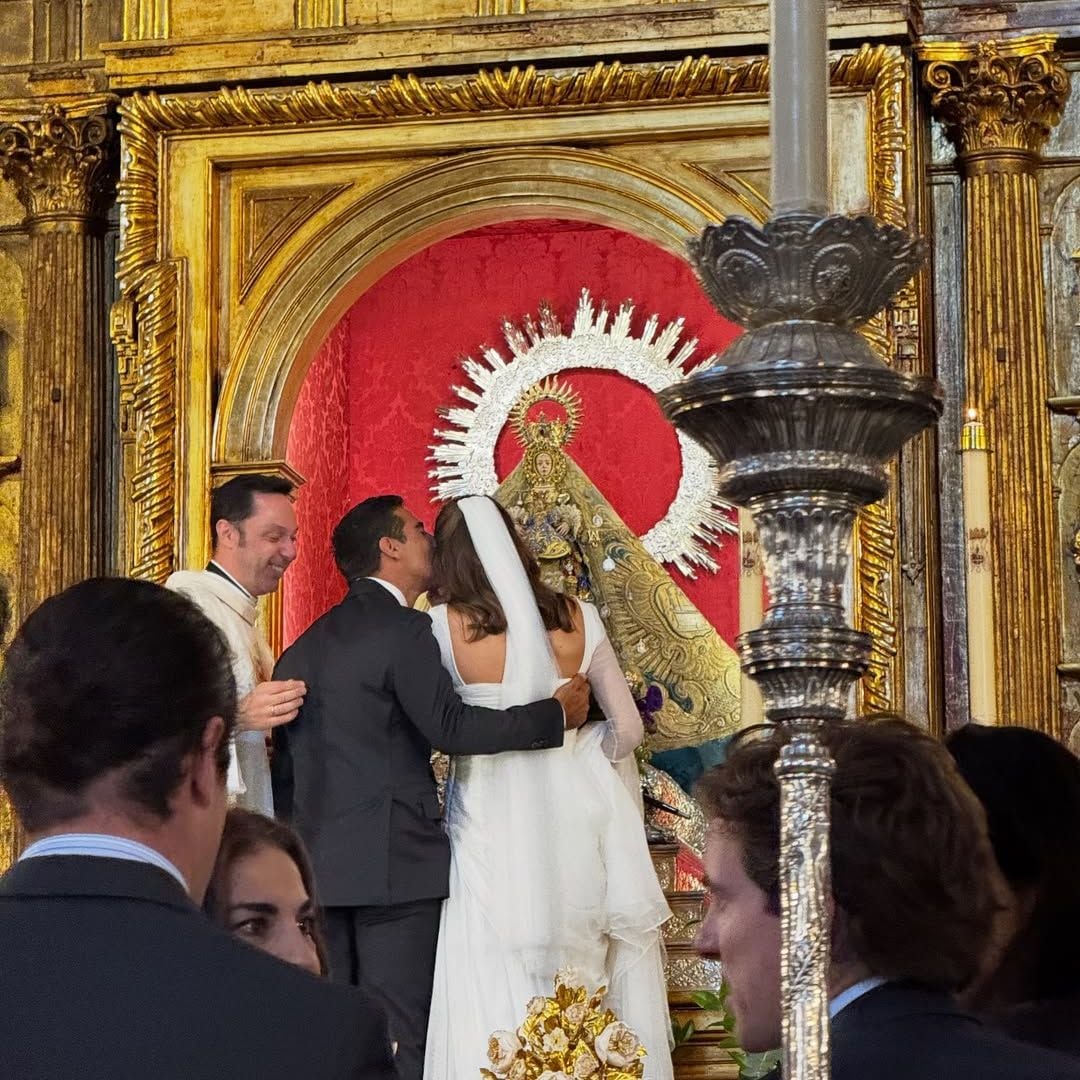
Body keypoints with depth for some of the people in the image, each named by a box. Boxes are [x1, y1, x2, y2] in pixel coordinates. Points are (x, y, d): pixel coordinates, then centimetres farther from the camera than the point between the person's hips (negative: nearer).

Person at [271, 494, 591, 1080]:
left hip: (318, 869, 8)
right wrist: (555, 715, -7)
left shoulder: (304, 646, 17)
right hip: (394, 858, -7)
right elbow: (451, 727, -15)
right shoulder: (405, 630, -7)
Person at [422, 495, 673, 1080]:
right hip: (571, 822, 3)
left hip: (491, 823, -3)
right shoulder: (577, 619, 3)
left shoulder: (444, 626, -5)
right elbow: (627, 729, 8)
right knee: (583, 988, 11)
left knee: (494, 1009, -1)